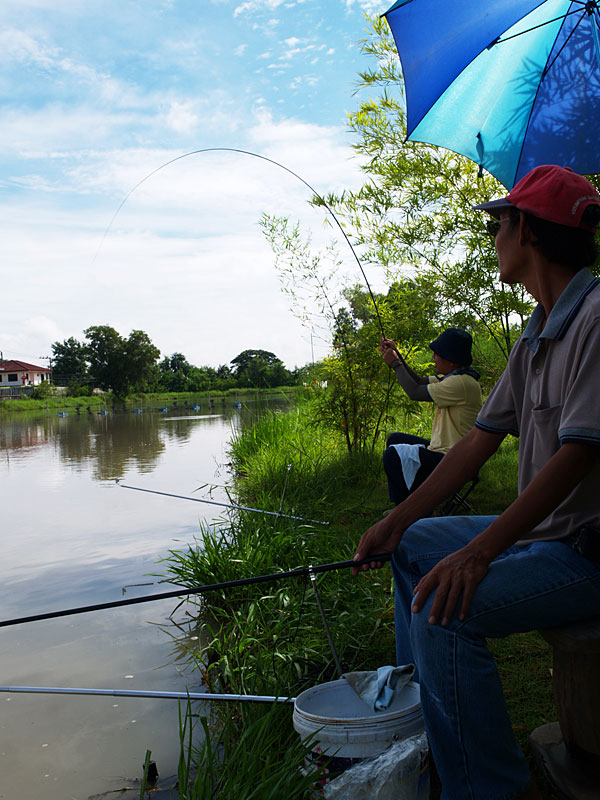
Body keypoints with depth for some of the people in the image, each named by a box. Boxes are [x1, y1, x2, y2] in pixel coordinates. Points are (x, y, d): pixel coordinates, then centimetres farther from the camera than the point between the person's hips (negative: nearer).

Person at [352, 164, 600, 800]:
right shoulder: (535, 336, 11)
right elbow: (480, 441, 9)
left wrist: (480, 551, -29)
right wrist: (396, 522, 5)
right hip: (540, 530, 10)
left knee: (445, 610, -25)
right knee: (413, 547, 15)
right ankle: (414, 706, 27)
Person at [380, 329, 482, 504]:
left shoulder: (462, 382, -22)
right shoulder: (453, 378, 10)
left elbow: (415, 392, -19)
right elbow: (419, 382, 17)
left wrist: (395, 363, -6)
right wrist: (396, 355, 10)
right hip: (441, 450, 11)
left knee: (392, 455, -22)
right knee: (394, 440, 20)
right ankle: (400, 506, 21)